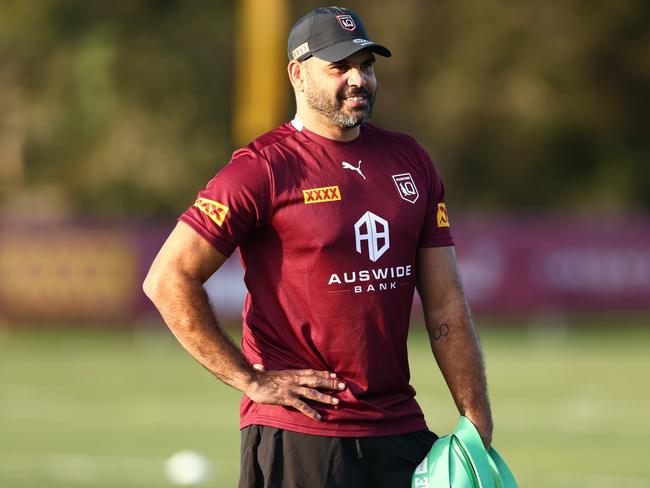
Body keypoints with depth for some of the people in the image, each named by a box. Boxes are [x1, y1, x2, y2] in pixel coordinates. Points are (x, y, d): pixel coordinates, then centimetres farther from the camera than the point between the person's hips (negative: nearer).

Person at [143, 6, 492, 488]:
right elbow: (168, 280, -11)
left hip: (400, 431, 5)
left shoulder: (410, 161, 12)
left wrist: (479, 431, 5)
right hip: (299, 441, -5)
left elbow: (446, 306, 12)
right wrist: (251, 380, -11)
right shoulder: (262, 168, -6)